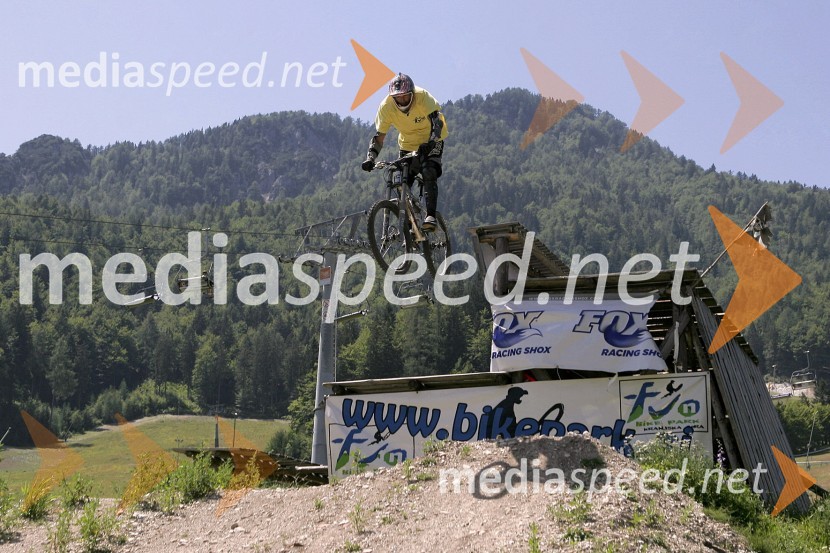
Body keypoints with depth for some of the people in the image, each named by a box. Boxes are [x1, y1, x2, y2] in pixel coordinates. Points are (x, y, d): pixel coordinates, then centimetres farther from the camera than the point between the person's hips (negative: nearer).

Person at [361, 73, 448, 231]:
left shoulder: (423, 97, -28)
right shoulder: (386, 107, -21)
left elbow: (437, 121, -36)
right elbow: (379, 136, -18)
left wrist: (430, 144, -52)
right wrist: (370, 158, -34)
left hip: (431, 142, -3)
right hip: (407, 145, 3)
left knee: (429, 173, -28)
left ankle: (430, 216, -30)